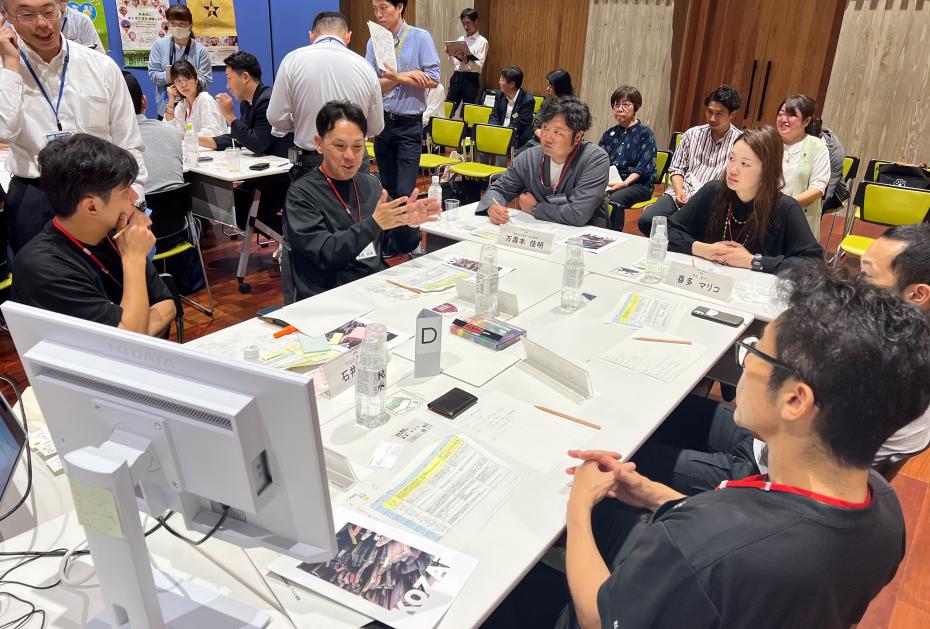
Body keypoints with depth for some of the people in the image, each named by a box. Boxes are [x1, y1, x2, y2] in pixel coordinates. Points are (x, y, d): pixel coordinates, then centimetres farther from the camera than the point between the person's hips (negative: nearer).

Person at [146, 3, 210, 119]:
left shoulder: (200, 50, -4)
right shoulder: (159, 45, 1)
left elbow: (206, 80, -8)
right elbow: (152, 74, -2)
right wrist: (168, 76, -21)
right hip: (166, 107, 1)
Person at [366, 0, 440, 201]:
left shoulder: (420, 37, -4)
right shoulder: (374, 42, 3)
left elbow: (433, 80, -10)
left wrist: (397, 77, -15)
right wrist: (405, 76, -13)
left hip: (409, 124, -4)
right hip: (382, 122, 4)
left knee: (404, 193, -9)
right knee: (387, 190, 12)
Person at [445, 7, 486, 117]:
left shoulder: (482, 42, -3)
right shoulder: (459, 39, 14)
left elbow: (479, 66, -13)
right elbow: (453, 62, 15)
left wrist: (466, 60, -30)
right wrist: (450, 54, -6)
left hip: (471, 79, -5)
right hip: (456, 76, 5)